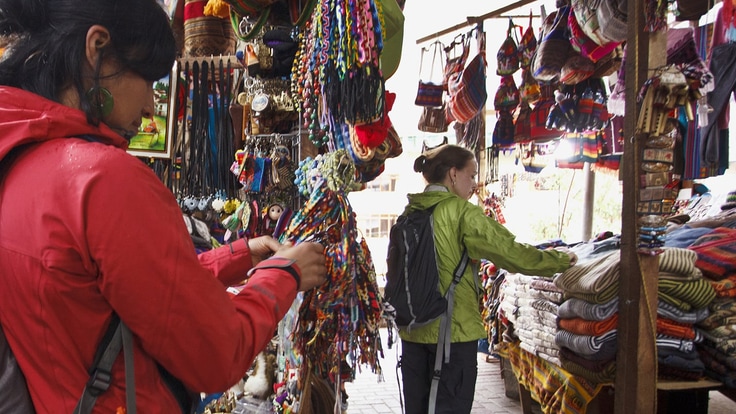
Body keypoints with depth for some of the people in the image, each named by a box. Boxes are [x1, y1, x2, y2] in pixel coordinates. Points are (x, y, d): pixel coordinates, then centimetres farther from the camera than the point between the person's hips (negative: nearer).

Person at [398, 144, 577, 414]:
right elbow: (509, 251, -11)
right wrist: (560, 260, 3)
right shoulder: (462, 212, -12)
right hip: (453, 330, -6)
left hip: (413, 329, 7)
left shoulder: (409, 212, 6)